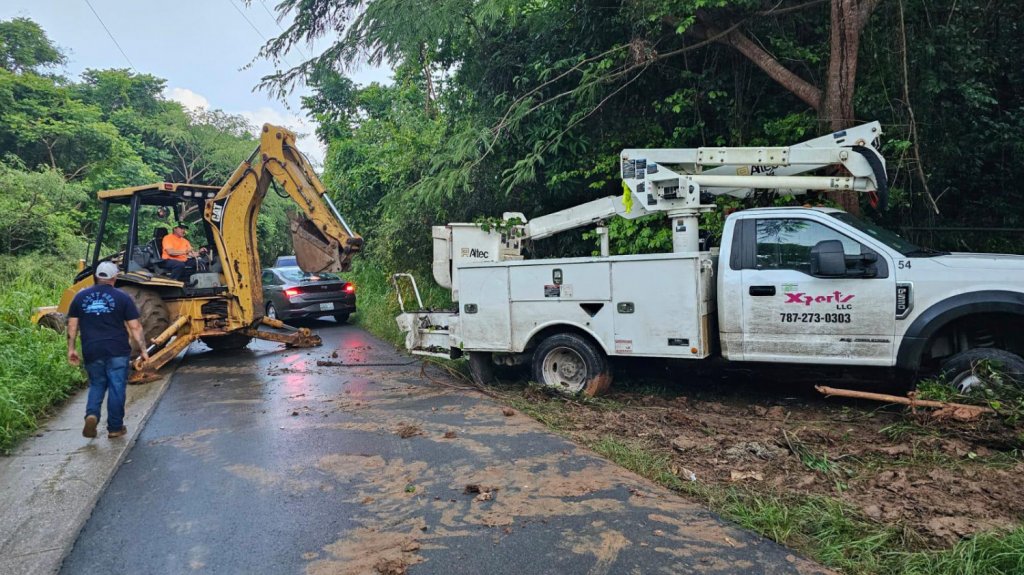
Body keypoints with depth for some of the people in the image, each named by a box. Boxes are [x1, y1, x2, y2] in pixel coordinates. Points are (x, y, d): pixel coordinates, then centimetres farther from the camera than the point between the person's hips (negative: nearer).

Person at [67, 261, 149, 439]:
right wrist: (143, 350, 0)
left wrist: (71, 349, 14)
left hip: (91, 352, 3)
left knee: (96, 385, 18)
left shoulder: (81, 296, 6)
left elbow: (72, 325, 7)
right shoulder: (122, 297, -3)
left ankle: (92, 414, -6)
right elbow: (135, 327, -4)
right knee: (116, 388, 5)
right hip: (117, 351, -3)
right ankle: (115, 427, 10)